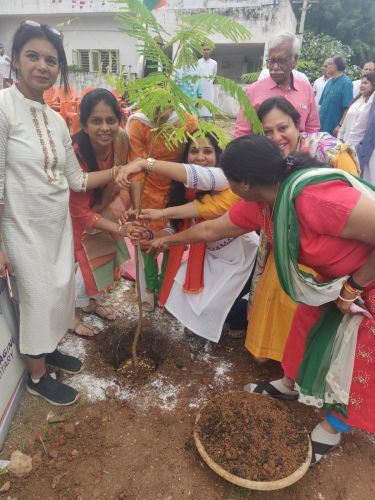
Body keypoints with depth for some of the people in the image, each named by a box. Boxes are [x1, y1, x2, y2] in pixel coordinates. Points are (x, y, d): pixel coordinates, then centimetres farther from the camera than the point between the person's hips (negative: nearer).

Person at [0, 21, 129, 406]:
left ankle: (48, 349, 44)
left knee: (60, 292, 17)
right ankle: (37, 376, 30)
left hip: (59, 224, 6)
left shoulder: (57, 120, 6)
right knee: (40, 298, 5)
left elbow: (77, 180, 8)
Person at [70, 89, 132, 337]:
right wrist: (119, 228, -35)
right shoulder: (75, 155, -37)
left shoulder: (121, 139, -22)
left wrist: (121, 199, -16)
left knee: (106, 253, 15)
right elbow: (80, 211, -30)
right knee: (86, 260, -3)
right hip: (77, 215, -6)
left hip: (103, 209, 6)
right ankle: (73, 315, 23)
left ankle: (91, 300, 41)